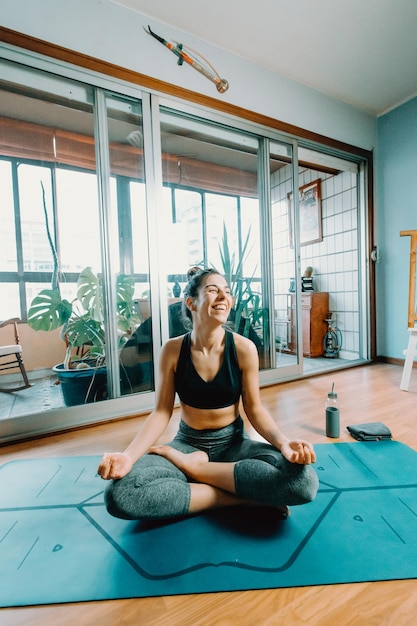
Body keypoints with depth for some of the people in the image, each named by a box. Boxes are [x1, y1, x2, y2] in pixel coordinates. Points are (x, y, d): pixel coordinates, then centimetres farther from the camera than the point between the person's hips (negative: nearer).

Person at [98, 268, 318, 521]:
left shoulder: (244, 348, -13)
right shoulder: (173, 350, -11)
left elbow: (255, 409, -6)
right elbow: (161, 412, -8)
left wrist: (283, 442, -24)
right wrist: (129, 455, -23)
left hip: (233, 442, 0)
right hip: (188, 443, 1)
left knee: (304, 479, -27)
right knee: (119, 493, -26)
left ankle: (191, 466, -14)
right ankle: (246, 498, -16)